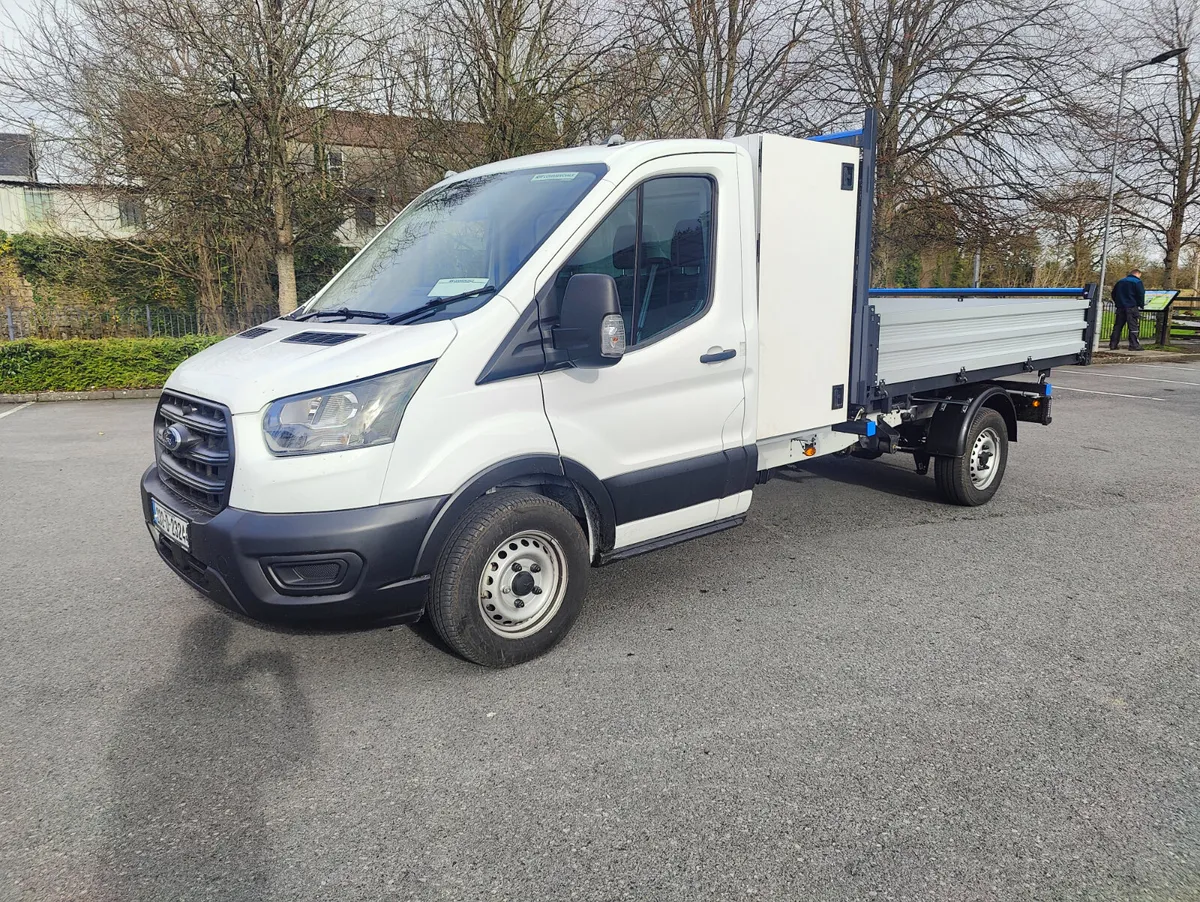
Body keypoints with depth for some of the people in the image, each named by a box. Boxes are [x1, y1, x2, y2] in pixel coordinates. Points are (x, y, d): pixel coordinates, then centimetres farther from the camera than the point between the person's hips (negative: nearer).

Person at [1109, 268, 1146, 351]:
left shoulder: (1120, 282, 14)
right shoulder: (1137, 282, -5)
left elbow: (1113, 294, 18)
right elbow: (1141, 295, -10)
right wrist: (1141, 305, 2)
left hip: (1120, 307, 6)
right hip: (1132, 307, -6)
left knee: (1117, 326, 8)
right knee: (1133, 326, -5)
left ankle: (1113, 345, 6)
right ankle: (1134, 345, -8)